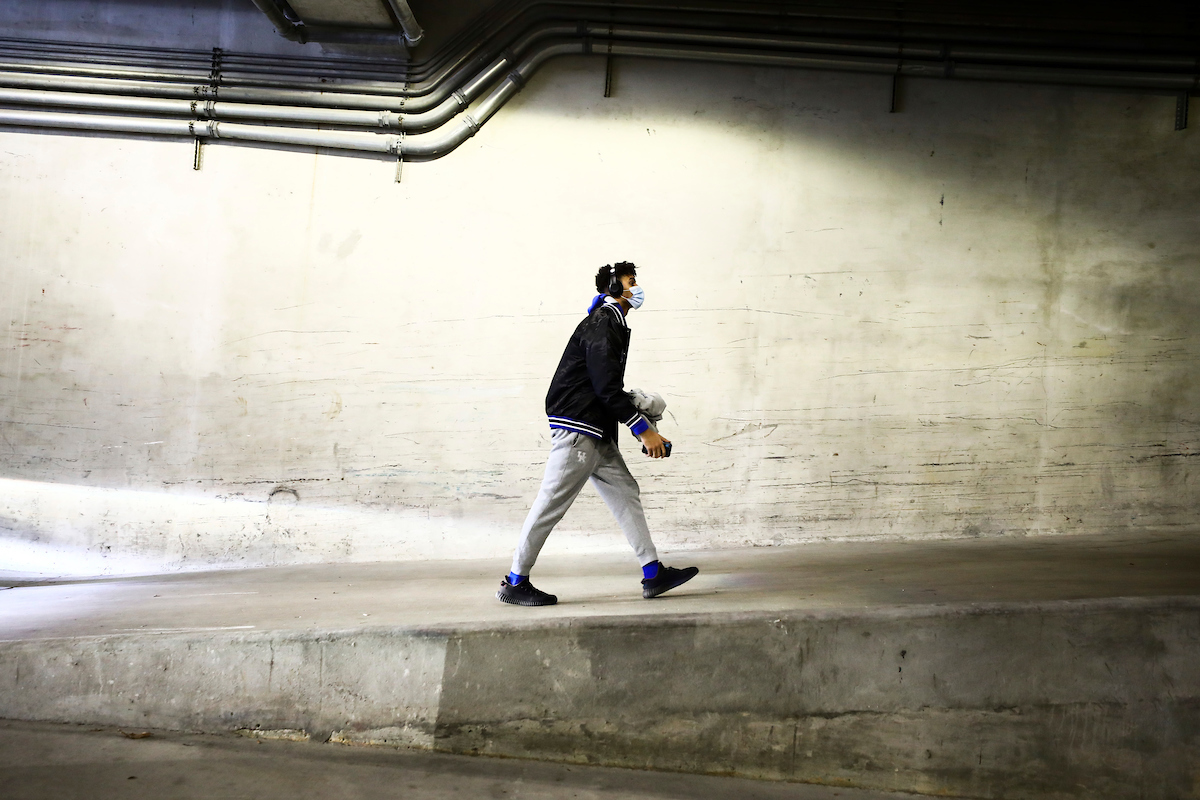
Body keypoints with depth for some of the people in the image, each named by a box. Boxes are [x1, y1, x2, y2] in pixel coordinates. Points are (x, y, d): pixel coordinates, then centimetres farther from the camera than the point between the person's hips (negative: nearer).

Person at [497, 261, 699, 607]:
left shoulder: (612, 325, 21)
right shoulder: (602, 324, -11)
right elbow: (607, 388, -19)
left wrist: (642, 426, 15)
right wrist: (644, 430, -16)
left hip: (597, 434, 11)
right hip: (577, 427, -11)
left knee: (625, 492, 8)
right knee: (552, 503, -6)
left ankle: (653, 573, 9)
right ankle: (515, 583, 2)